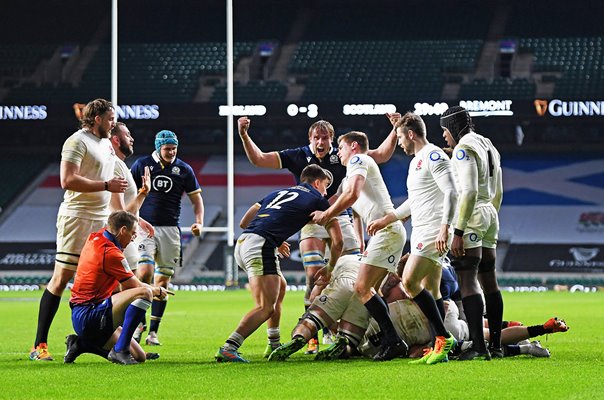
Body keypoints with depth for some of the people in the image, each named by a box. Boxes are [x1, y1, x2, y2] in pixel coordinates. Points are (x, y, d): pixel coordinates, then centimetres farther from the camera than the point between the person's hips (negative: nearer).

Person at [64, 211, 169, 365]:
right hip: (88, 316, -10)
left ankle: (81, 344, 12)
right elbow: (136, 286, -6)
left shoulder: (95, 238, 10)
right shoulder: (110, 253, -16)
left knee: (139, 357, 8)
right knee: (144, 293, -27)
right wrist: (157, 291, 12)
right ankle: (120, 350, -24)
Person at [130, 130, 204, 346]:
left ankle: (153, 332, 6)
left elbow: (196, 198, 13)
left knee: (163, 281, 1)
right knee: (145, 272, -20)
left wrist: (199, 222, -2)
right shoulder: (142, 165, 3)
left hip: (170, 230, 2)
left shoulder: (184, 169, 6)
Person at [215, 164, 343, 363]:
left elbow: (244, 221, 31)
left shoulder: (279, 193, 30)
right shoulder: (317, 200, 13)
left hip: (243, 242, 8)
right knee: (266, 308, -12)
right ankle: (228, 348, -28)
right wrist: (329, 268, 27)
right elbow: (337, 240, 11)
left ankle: (274, 344, 29)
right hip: (261, 247, -8)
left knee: (280, 287, 27)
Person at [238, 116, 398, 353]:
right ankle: (312, 335, -10)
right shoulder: (298, 157, -3)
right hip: (310, 220, -2)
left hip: (340, 218, 2)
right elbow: (258, 159, -3)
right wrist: (244, 136, -16)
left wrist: (395, 131, -6)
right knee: (314, 276, -14)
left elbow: (381, 155, 7)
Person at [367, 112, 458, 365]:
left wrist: (444, 228, -28)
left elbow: (451, 193, -20)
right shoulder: (416, 161, 22)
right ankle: (440, 347, 4)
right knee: (431, 291, 5)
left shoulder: (433, 156, -10)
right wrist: (384, 220, 32)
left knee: (410, 282, -17)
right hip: (421, 231, 10)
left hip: (433, 232, -10)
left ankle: (443, 338, -15)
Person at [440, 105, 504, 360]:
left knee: (467, 281, -13)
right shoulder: (488, 146, 18)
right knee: (488, 281, 12)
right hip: (490, 214, 10)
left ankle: (478, 347, -20)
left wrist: (458, 232, -21)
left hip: (471, 215, -10)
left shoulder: (464, 148, -11)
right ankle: (496, 345, 12)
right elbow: (497, 192, 23)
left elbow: (469, 192, -20)